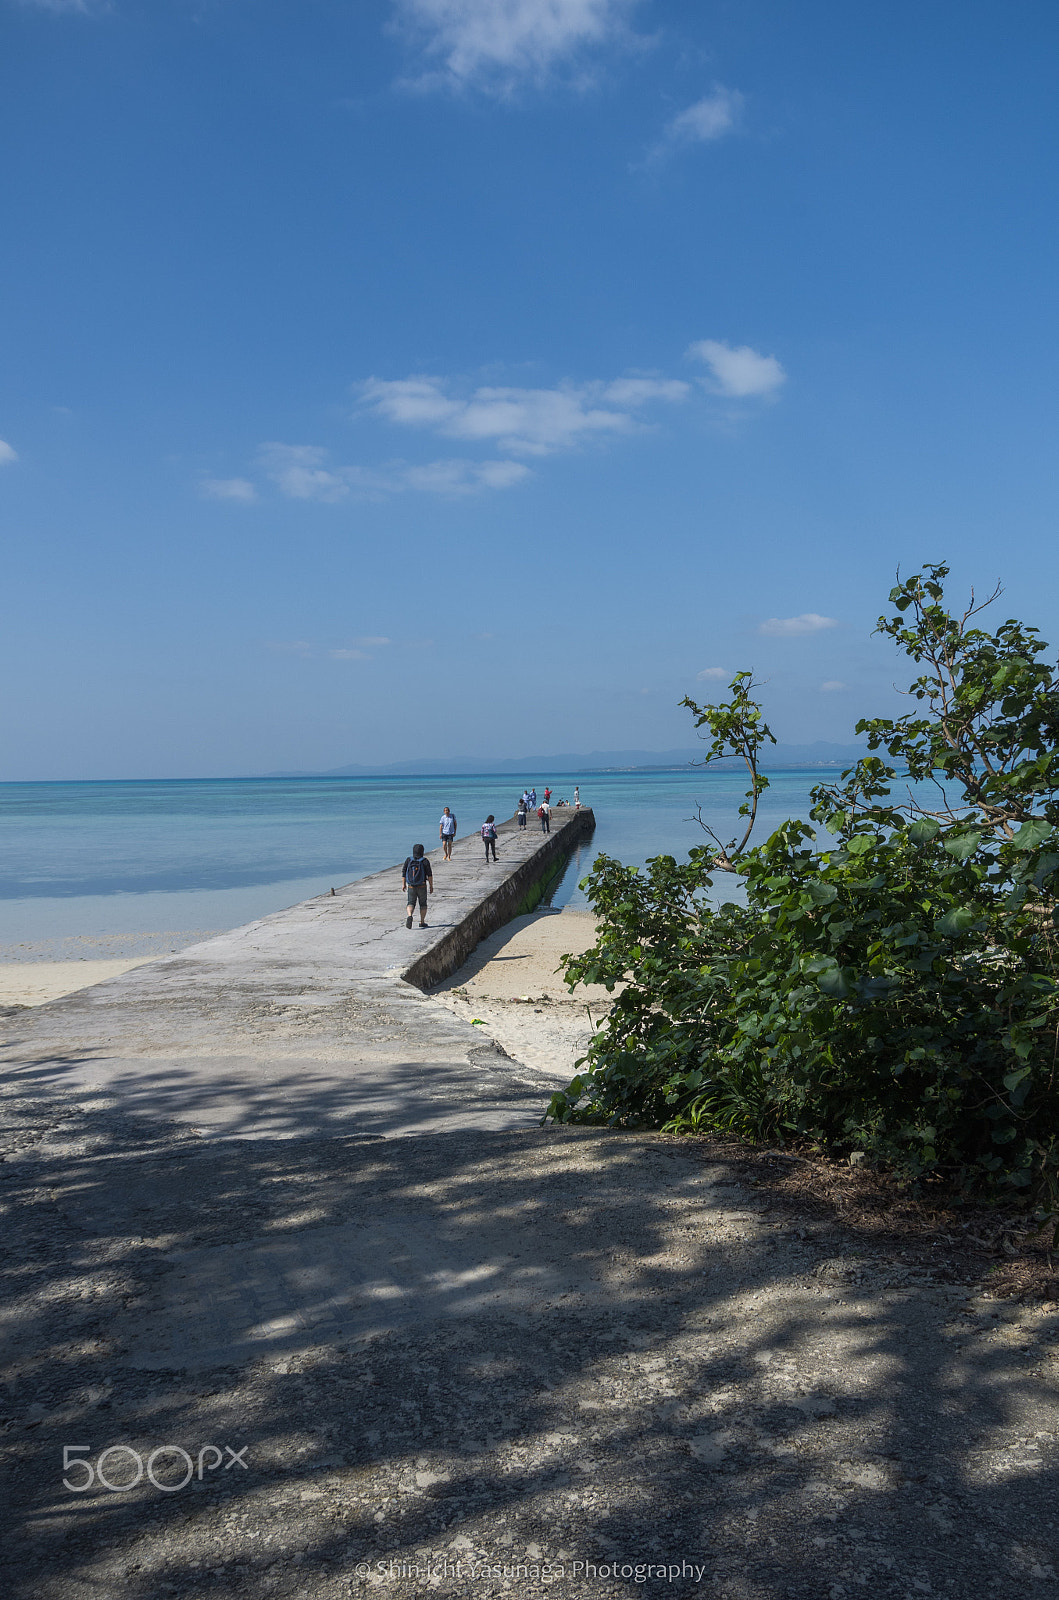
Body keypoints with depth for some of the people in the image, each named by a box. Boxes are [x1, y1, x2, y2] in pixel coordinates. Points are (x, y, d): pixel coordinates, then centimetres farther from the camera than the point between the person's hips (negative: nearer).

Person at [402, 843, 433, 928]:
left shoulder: (408, 860, -2)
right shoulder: (425, 861, -8)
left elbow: (403, 873, 0)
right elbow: (429, 875, -10)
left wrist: (403, 884, 10)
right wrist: (431, 886, -3)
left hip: (411, 887, 1)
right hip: (422, 887, -1)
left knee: (411, 903, 8)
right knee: (423, 904, 16)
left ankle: (409, 916, -21)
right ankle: (422, 922, 15)